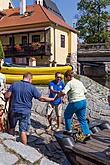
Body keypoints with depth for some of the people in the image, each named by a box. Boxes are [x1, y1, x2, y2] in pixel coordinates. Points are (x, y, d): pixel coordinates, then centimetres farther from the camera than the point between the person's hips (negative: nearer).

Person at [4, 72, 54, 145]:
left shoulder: (14, 84, -3)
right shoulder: (32, 88, -10)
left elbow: (7, 96, -5)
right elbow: (41, 98, -8)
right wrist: (53, 99, 3)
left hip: (14, 110, 3)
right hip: (25, 112, -3)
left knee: (11, 128, 24)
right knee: (23, 131, 4)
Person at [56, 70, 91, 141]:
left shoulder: (70, 83, -11)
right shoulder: (80, 82, 13)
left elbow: (63, 92, -22)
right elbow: (85, 91, 19)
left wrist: (57, 96, -7)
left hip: (75, 103, -7)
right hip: (83, 101, 7)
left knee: (67, 115, 18)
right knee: (82, 119, 14)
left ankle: (68, 130, 25)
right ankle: (87, 134, 11)